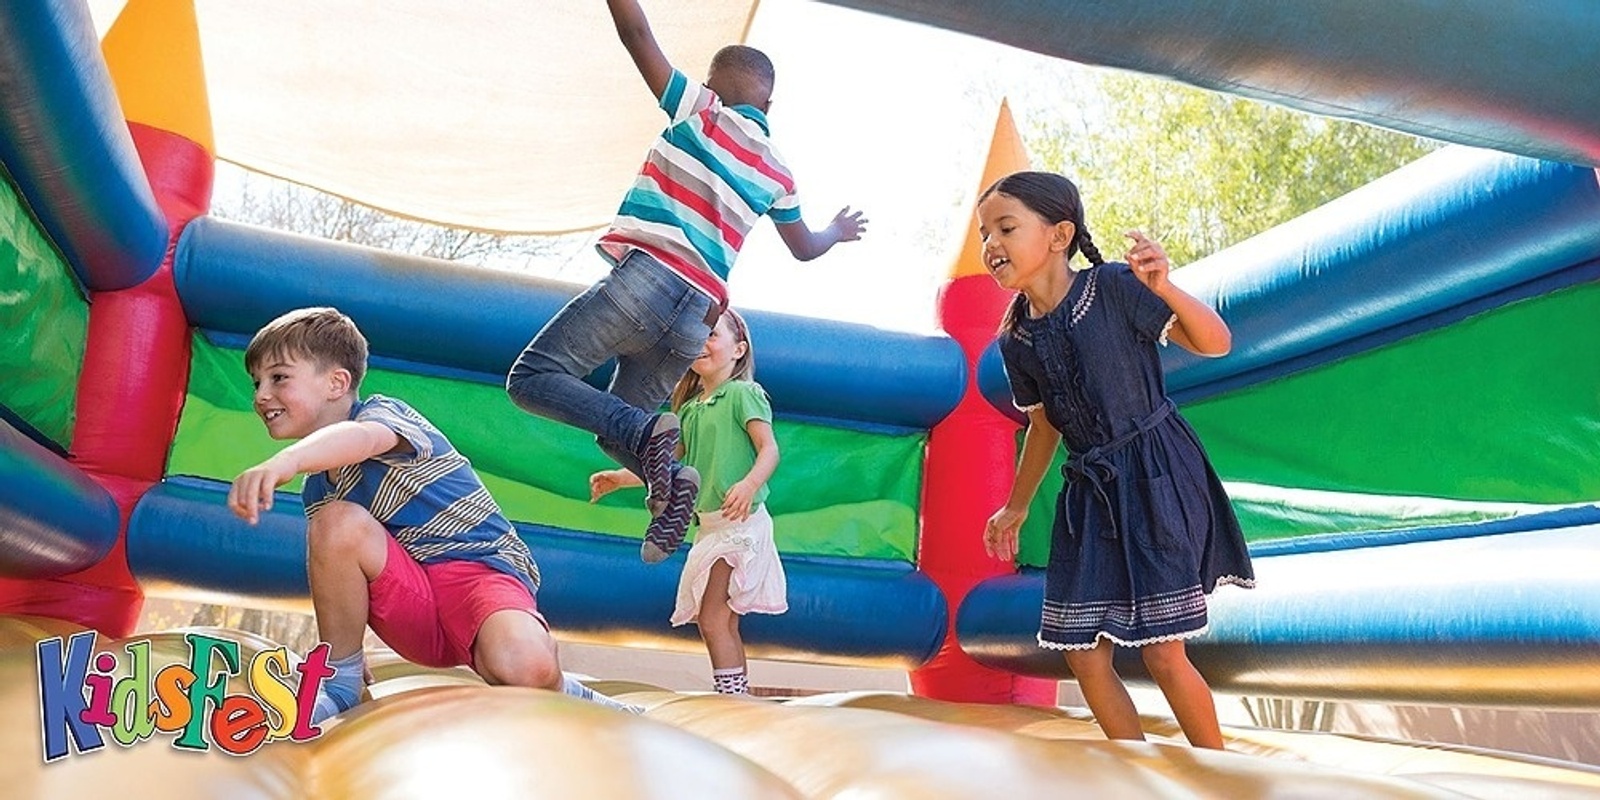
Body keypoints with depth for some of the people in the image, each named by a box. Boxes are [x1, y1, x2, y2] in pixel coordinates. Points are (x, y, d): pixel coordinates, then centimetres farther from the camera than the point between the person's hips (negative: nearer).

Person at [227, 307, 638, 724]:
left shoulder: (383, 411, -7)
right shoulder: (317, 487, 15)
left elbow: (362, 437, -34)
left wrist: (286, 459, -54)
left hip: (479, 568, -6)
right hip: (412, 610, 6)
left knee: (526, 667, -38)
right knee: (338, 520, -21)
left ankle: (567, 699, -1)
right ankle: (338, 682, -3)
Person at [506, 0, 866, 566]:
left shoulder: (702, 112, 7)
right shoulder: (776, 173, 21)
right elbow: (805, 248, 36)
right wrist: (837, 232, 57)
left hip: (647, 279, -6)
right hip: (695, 318, 6)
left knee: (532, 377, -4)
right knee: (616, 426, 19)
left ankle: (648, 433, -25)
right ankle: (670, 476, -11)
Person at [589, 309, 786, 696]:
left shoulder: (742, 393, -7)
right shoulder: (689, 407, 14)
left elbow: (769, 449, -16)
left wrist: (749, 484, -35)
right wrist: (621, 478, 15)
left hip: (740, 522, -8)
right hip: (708, 522, 8)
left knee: (712, 620, -12)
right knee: (724, 623, 11)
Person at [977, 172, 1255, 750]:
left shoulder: (1112, 288, -14)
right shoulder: (1016, 342, 2)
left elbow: (1216, 343, -14)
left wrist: (1166, 289, -33)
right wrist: (1016, 507, 24)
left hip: (1156, 478, -6)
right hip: (1089, 491, 6)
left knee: (1163, 654, -3)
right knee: (1083, 656, 7)